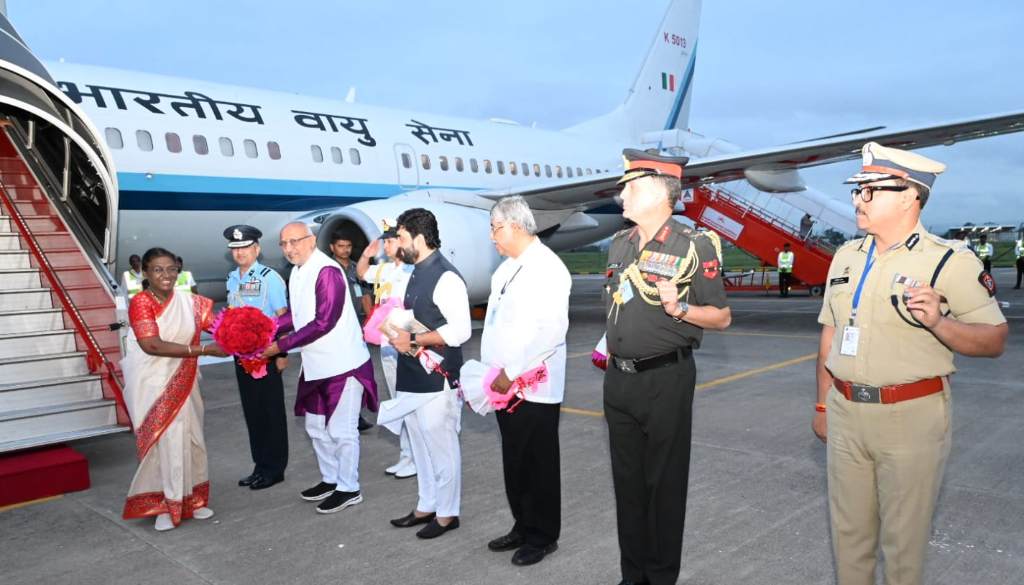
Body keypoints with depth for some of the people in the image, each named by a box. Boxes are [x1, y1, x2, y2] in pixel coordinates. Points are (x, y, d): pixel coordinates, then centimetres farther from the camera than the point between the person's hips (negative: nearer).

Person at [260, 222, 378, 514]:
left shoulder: (327, 272, -20)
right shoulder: (298, 272, 6)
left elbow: (323, 323, -24)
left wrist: (280, 346, -19)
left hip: (342, 363, -9)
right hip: (316, 365, 9)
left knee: (341, 430, 3)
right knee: (316, 427, 20)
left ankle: (348, 489, 19)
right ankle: (330, 479, 37)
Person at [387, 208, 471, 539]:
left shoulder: (445, 277, -17)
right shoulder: (416, 273, 12)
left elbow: (459, 331, -23)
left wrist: (413, 340, -19)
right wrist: (399, 335, 3)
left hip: (437, 379, -9)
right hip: (412, 378, 9)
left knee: (441, 447, 4)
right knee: (420, 447, 19)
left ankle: (446, 514, 19)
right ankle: (426, 507, 33)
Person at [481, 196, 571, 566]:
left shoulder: (547, 268, -14)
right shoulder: (506, 268, 14)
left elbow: (552, 330, -22)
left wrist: (512, 372, -20)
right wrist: (494, 372, 12)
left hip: (534, 387, -8)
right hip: (505, 384, 8)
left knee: (537, 463, 5)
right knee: (514, 461, 16)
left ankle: (543, 536, 20)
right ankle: (523, 527, 31)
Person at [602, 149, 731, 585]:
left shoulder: (694, 247, -10)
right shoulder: (619, 245, 9)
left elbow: (722, 317, -7)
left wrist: (679, 309, -23)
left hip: (665, 379, -6)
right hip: (618, 378, 6)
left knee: (664, 483, 6)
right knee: (627, 479, 14)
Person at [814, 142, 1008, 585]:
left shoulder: (950, 260, -8)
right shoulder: (846, 255, 9)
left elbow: (993, 340, -9)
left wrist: (938, 321, -27)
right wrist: (823, 404, 15)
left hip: (911, 416, -5)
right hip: (845, 414, 5)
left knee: (904, 537, 8)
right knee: (848, 529, 16)